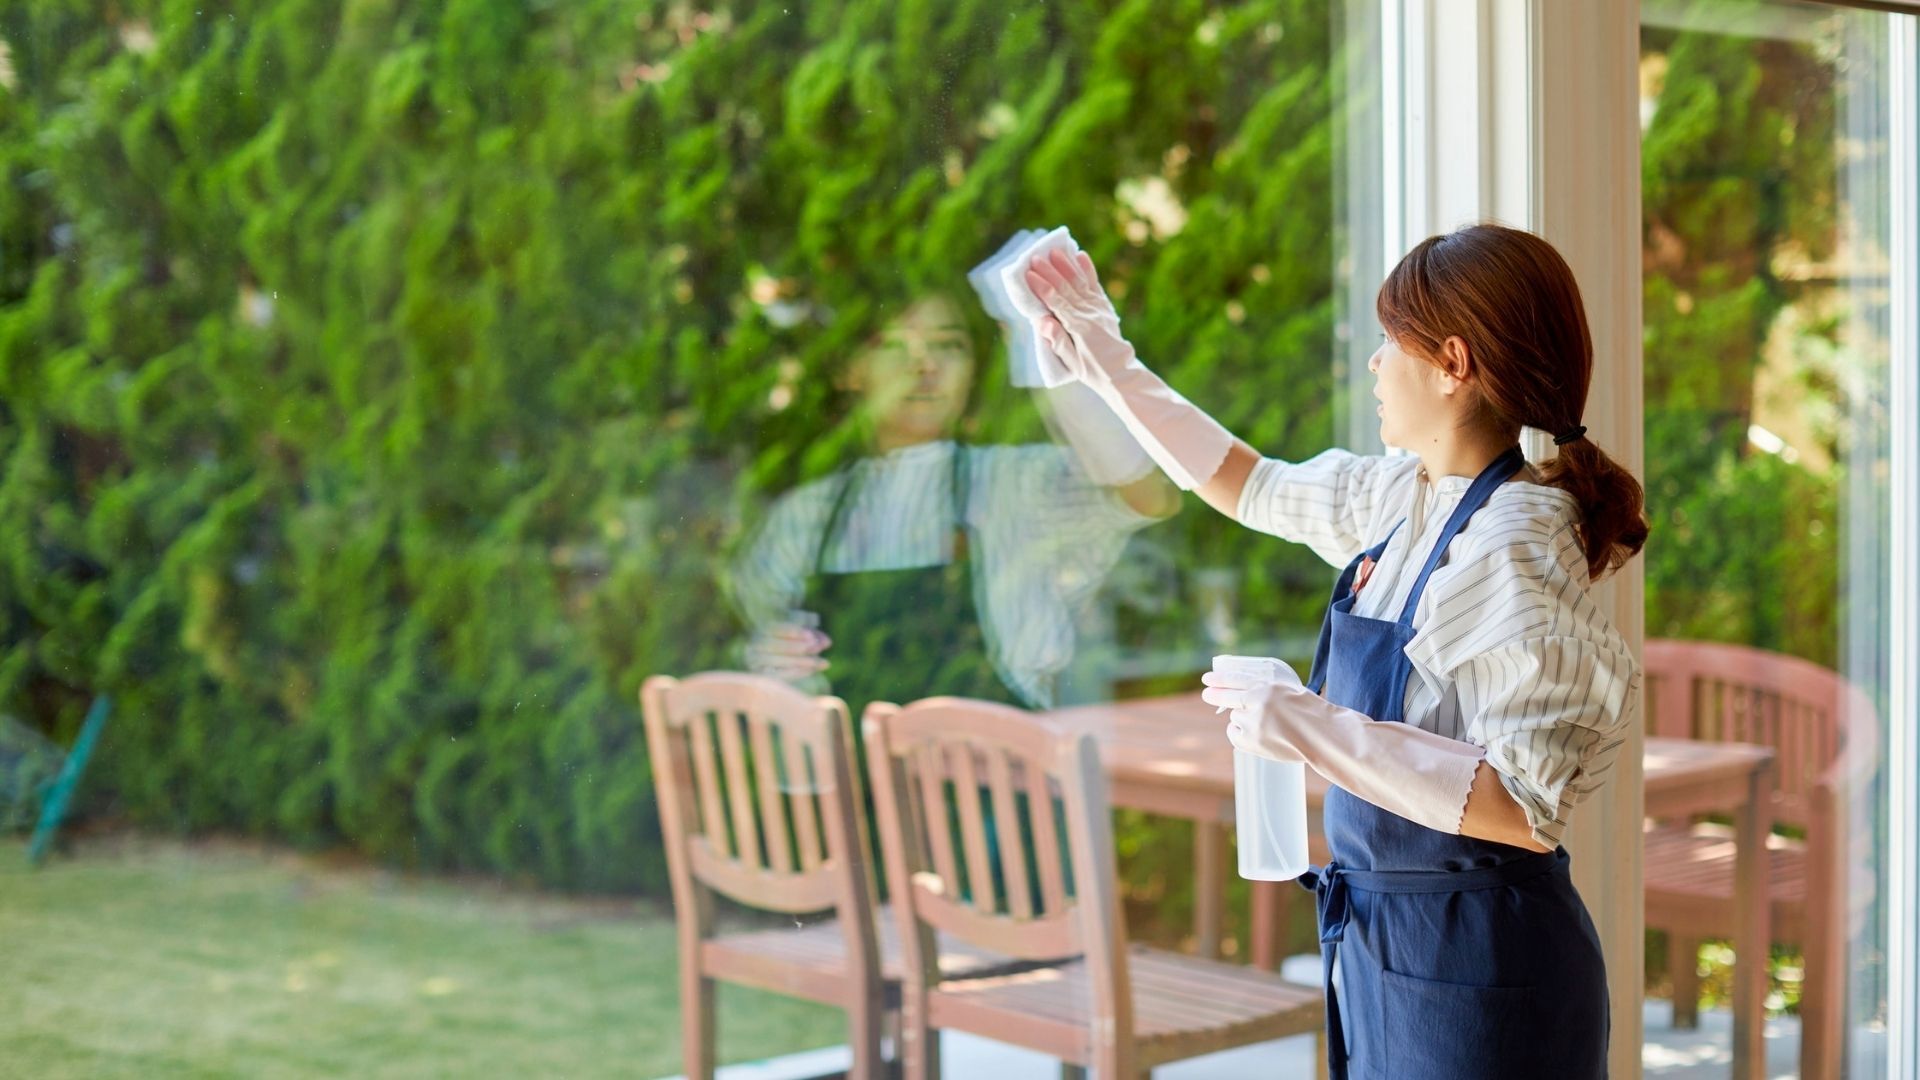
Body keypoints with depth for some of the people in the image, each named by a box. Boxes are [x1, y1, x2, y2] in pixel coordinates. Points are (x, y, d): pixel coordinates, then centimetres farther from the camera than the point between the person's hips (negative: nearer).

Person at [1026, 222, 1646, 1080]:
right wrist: (1113, 371, 23)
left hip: (1472, 971, -8)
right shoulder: (1409, 499, 4)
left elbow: (1527, 807, -29)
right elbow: (1252, 488, 23)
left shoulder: (1510, 549, -22)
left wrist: (1315, 732, -27)